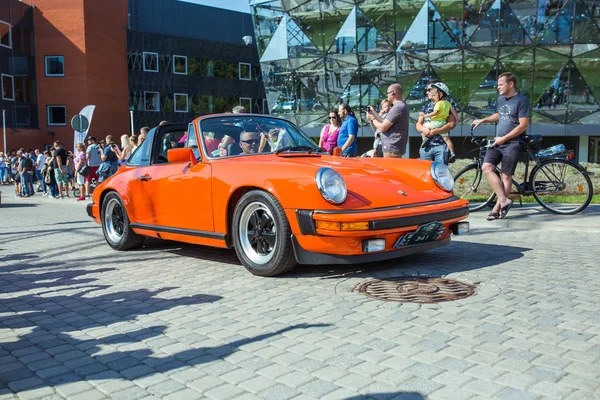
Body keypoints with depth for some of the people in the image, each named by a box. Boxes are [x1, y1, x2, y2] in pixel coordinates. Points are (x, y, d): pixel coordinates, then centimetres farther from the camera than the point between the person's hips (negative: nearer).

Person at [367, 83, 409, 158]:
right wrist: (373, 113, 18)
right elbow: (386, 123, 17)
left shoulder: (398, 107, -18)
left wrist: (372, 118, 0)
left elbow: (382, 127, -17)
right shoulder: (400, 105, 16)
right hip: (393, 147, 11)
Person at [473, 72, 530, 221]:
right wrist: (482, 120, 19)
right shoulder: (500, 99, 14)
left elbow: (523, 125, -14)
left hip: (512, 143, -7)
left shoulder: (521, 100, -9)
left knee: (506, 176, -3)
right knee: (486, 167, -13)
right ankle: (504, 200, -12)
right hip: (498, 142, 7)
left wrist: (504, 138, -14)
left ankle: (497, 208, 2)